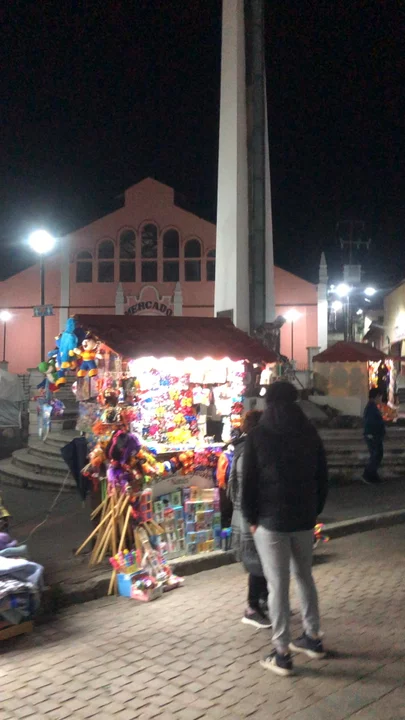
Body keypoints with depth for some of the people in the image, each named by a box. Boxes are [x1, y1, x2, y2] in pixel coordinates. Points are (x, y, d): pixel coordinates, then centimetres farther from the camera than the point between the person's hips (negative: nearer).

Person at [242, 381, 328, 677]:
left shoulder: (257, 436, -8)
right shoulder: (309, 432, 3)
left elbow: (249, 482, -8)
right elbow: (322, 477, 7)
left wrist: (252, 519, 3)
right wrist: (315, 511, 14)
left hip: (270, 520, -4)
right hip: (304, 518, 4)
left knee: (278, 585, 1)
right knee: (305, 577, 20)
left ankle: (282, 654, 7)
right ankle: (313, 638, 29)